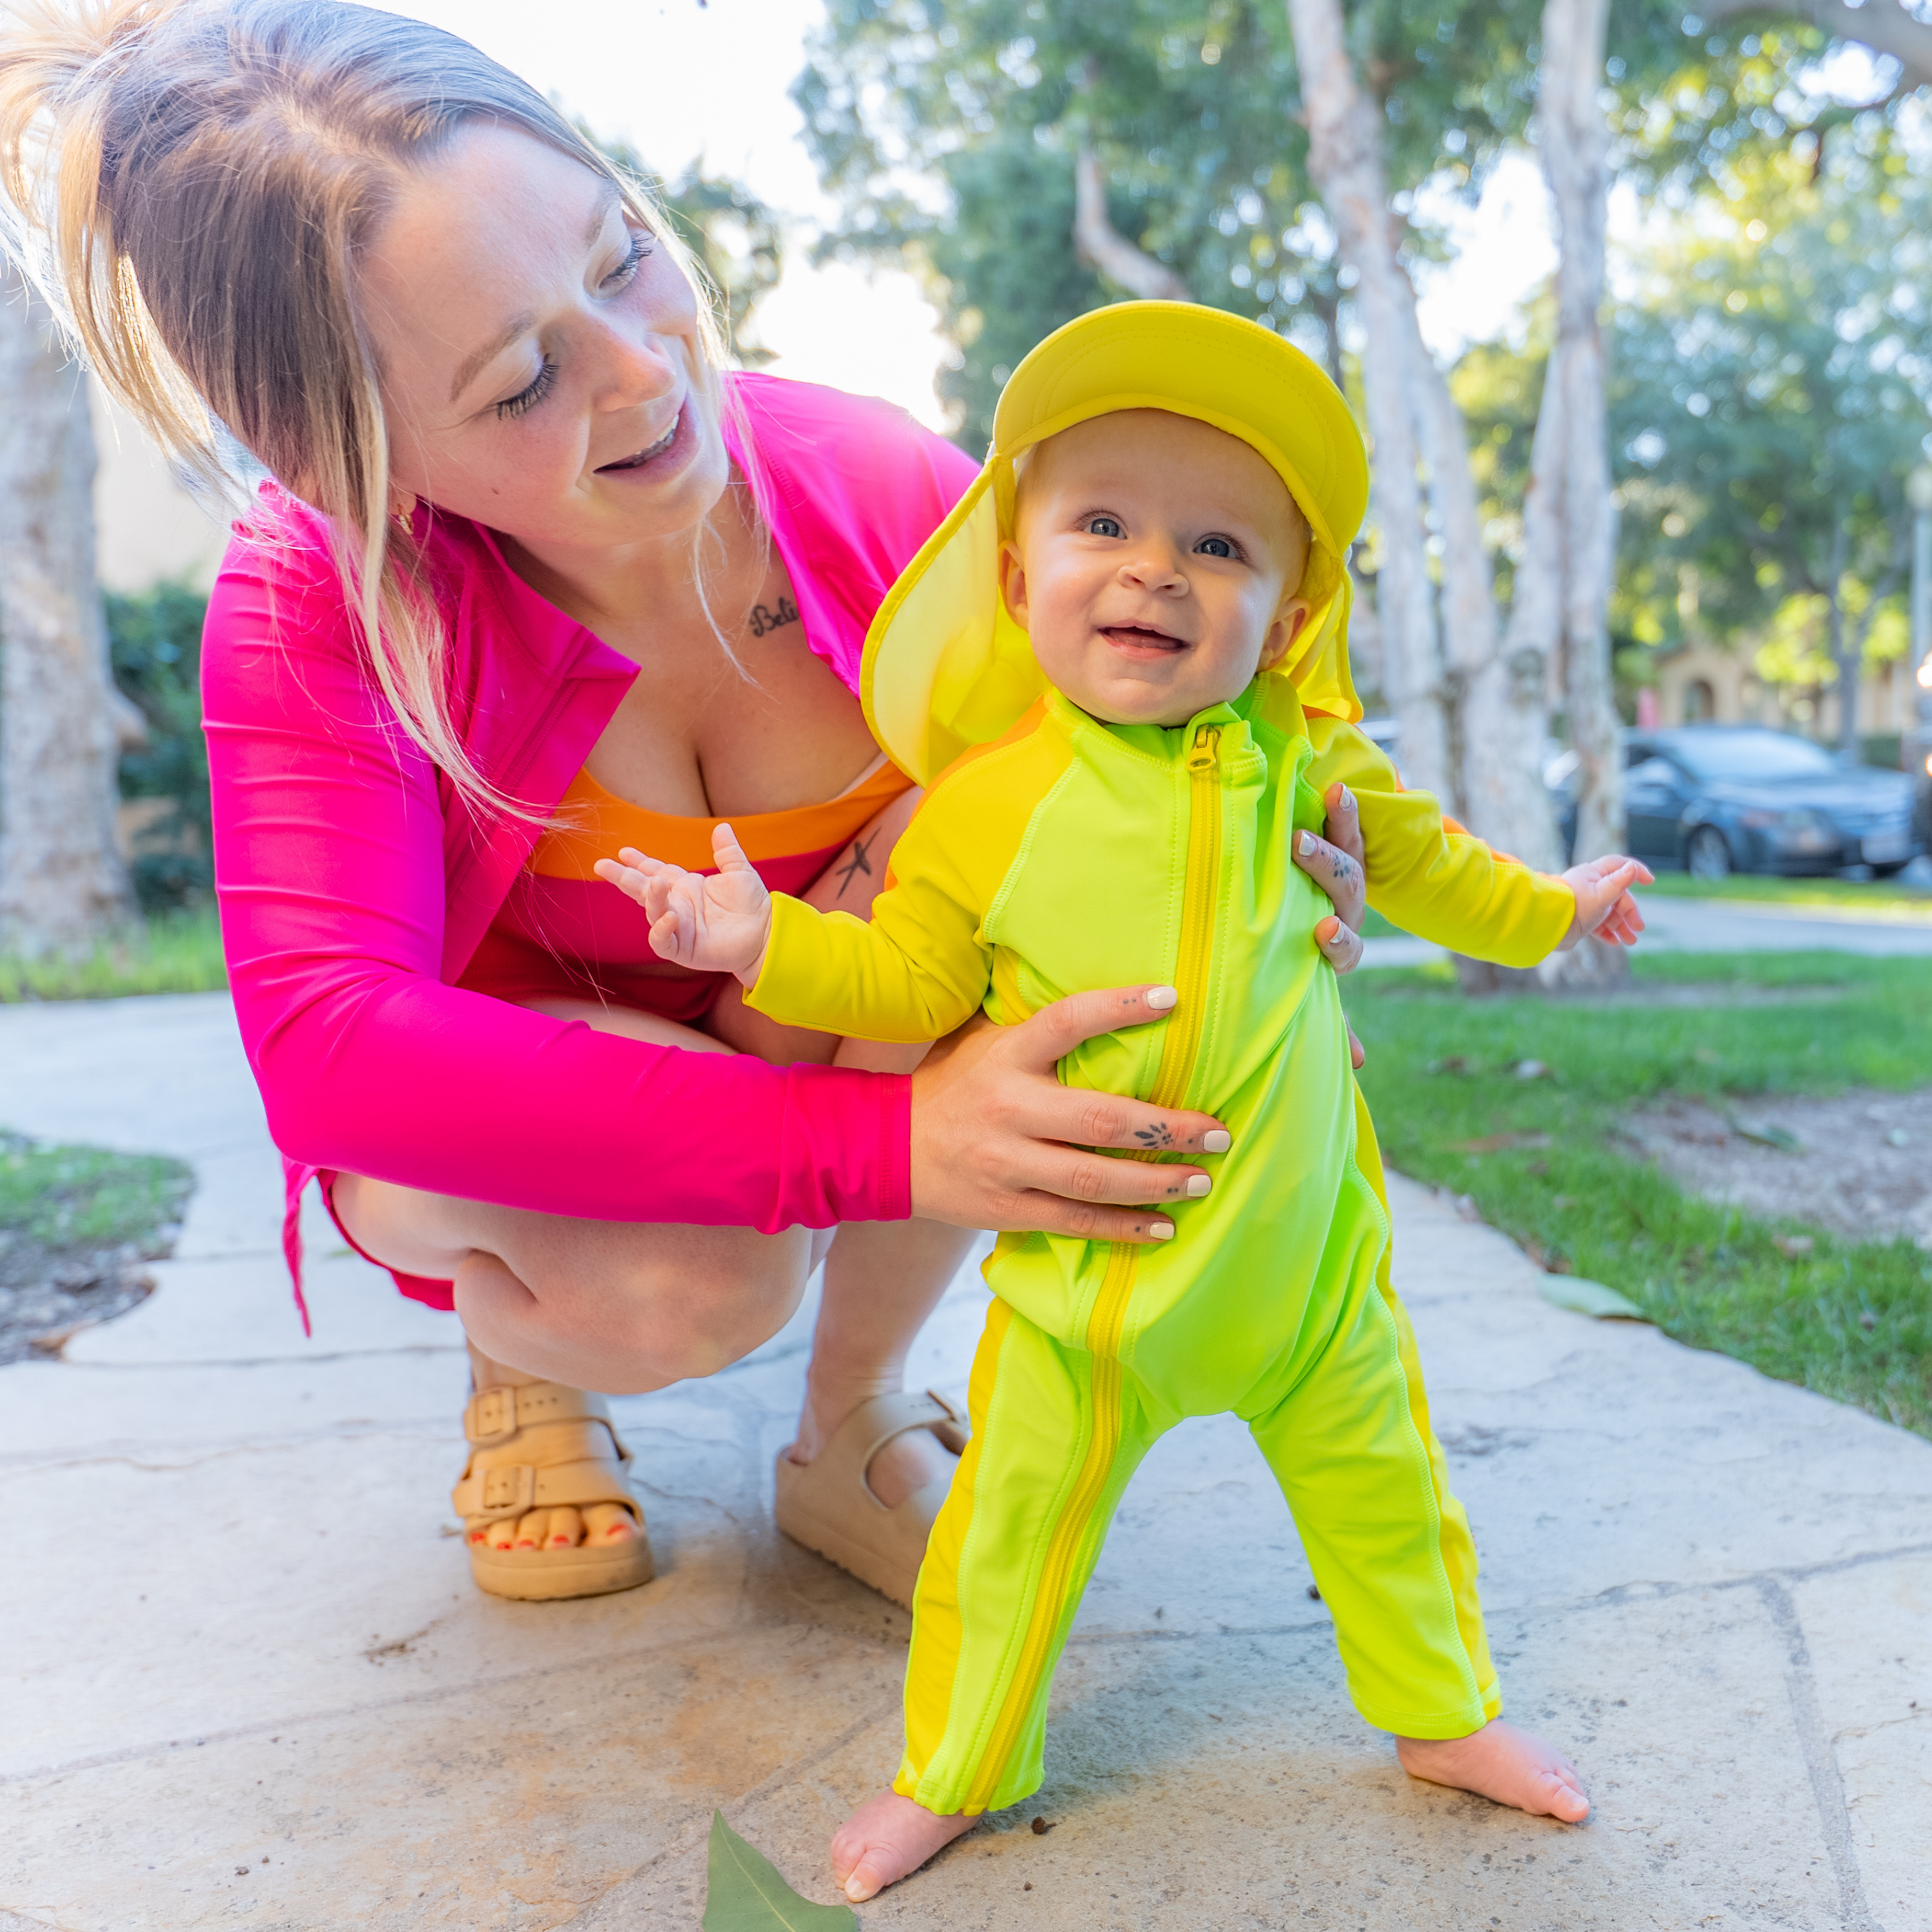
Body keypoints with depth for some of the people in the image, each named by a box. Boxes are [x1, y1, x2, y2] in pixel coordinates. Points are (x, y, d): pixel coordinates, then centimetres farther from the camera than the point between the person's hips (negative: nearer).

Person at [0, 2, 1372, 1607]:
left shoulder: (875, 485, -20)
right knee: (680, 1278, -37)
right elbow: (329, 1048, -39)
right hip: (497, 1131, -3)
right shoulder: (315, 610, -27)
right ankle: (520, 1359, 6)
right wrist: (880, 1141, -49)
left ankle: (853, 1426, -6)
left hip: (837, 1051, 4)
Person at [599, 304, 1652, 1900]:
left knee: (1381, 1489, 17)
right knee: (1013, 1519, 5)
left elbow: (1420, 858, 16)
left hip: (1302, 1239, 2)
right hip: (1087, 1262, -2)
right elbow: (908, 980, -4)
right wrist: (768, 942, -18)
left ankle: (1447, 1714, 43)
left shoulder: (1304, 764, -3)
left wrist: (1549, 910, 28)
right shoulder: (984, 804, -10)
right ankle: (958, 1768, 29)